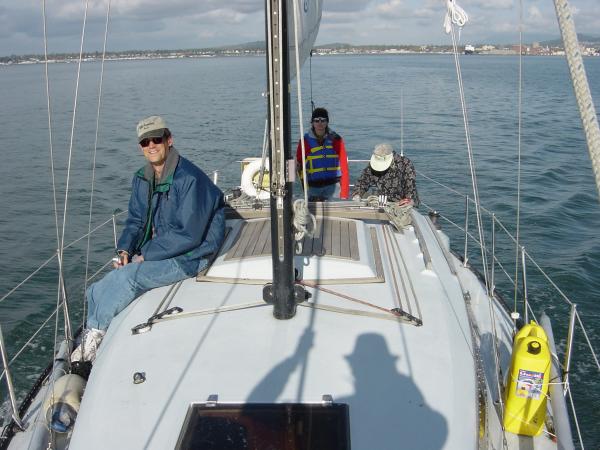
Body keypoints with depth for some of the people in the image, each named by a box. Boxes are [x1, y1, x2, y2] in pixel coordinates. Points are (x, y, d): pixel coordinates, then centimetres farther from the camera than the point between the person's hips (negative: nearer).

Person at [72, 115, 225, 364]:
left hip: (187, 257, -8)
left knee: (127, 277, -26)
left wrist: (145, 255, -18)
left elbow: (188, 235, -23)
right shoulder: (142, 179, 6)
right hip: (153, 252, 8)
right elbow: (135, 220, 14)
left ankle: (94, 333, -5)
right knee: (97, 292, -3)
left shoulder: (189, 179, -21)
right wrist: (124, 250, -6)